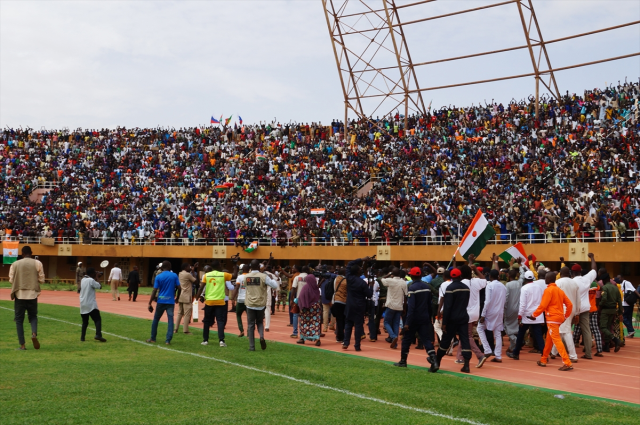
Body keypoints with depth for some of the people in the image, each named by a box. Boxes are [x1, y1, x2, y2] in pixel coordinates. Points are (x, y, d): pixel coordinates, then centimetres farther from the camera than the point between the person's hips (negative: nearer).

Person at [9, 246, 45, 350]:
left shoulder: (15, 264, 1)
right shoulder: (37, 263, 0)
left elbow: (11, 280, 1)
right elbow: (41, 279, -1)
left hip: (19, 295, 0)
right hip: (32, 294, 0)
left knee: (19, 319, 8)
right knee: (33, 316, 17)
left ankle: (22, 345, 2)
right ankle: (34, 334, -12)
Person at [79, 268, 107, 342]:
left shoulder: (83, 280, 11)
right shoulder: (91, 280, -12)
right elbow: (99, 286, -8)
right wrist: (96, 280, 7)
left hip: (83, 304, 8)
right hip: (90, 304, -8)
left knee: (85, 322, 17)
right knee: (98, 319, -10)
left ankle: (82, 337, 13)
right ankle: (98, 335, -27)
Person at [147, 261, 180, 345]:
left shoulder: (158, 277, -2)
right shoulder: (174, 276, 0)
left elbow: (154, 291, -5)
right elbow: (178, 287, -1)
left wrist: (150, 303, -3)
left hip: (161, 301, 0)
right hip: (170, 301, 0)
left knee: (156, 319, 14)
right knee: (170, 320, 1)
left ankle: (153, 339, 19)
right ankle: (168, 340, -6)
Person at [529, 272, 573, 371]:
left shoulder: (548, 290, -10)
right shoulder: (560, 290, 13)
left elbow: (543, 305, -14)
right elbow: (569, 304, 11)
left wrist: (534, 315, -5)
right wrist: (566, 316, 19)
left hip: (552, 318, -9)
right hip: (559, 317, 9)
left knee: (556, 340, -10)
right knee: (549, 340, 18)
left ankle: (567, 363, -18)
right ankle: (543, 360, 29)